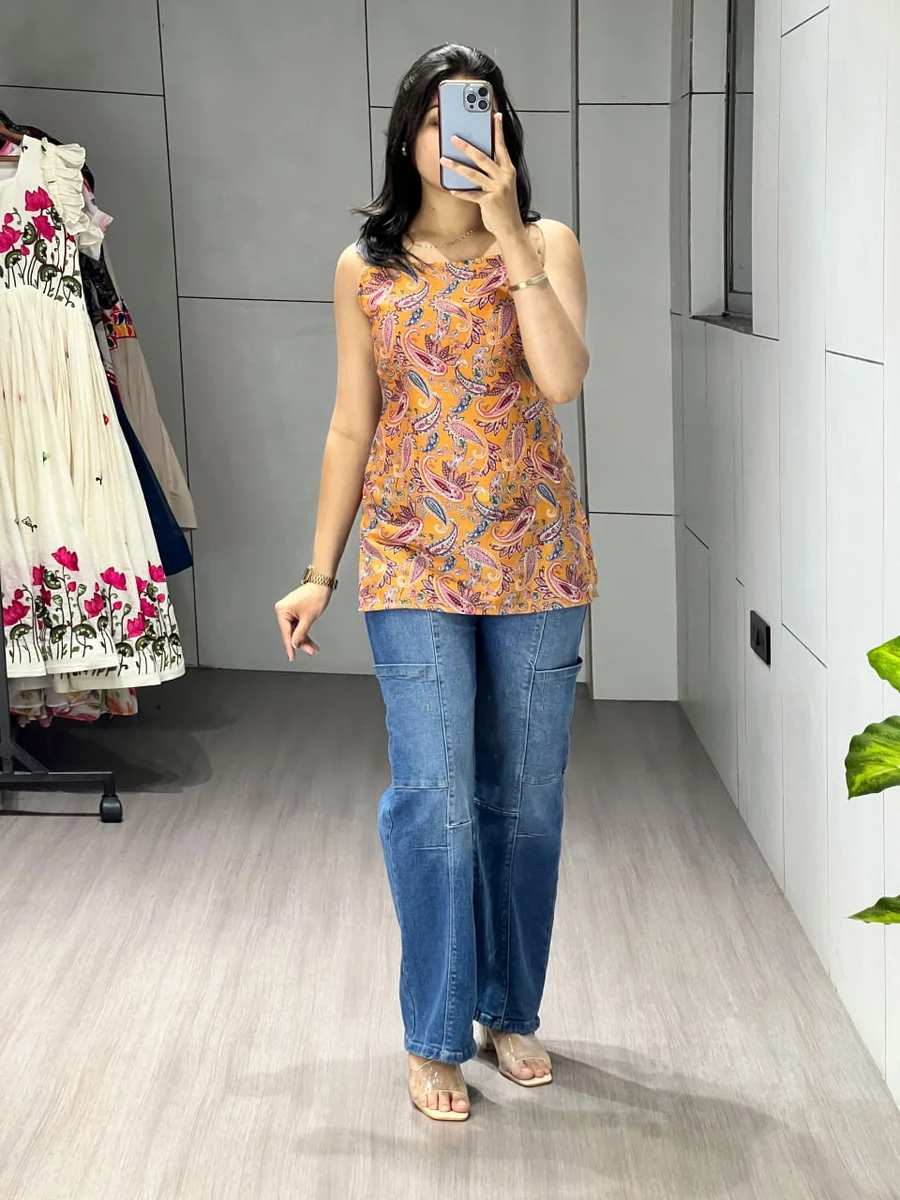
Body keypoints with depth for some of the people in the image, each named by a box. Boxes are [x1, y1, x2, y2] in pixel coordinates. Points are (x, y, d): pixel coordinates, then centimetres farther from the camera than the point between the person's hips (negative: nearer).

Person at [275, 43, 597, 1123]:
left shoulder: (547, 247, 1)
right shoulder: (365, 268, 5)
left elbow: (564, 378, -17)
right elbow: (351, 426, 7)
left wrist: (509, 234, -19)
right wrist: (319, 574, 5)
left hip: (533, 554, 1)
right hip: (413, 557, 0)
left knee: (525, 795, 8)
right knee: (432, 796, -7)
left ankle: (510, 1010, 26)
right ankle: (436, 1036, 9)